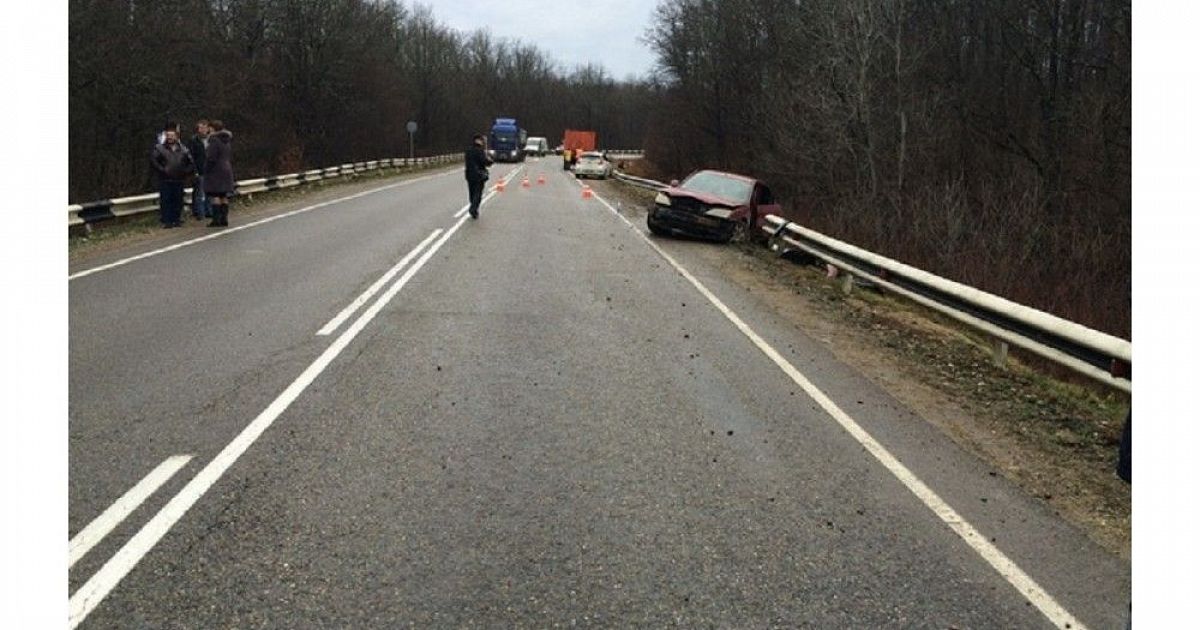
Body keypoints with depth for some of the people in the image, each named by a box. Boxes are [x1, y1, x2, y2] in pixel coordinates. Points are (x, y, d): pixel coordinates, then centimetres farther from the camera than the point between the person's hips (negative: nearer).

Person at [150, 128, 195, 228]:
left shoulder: (183, 150, 12)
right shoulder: (159, 149, 4)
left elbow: (191, 164, 16)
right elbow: (153, 161, -5)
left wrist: (186, 171, 2)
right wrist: (162, 170, -12)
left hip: (179, 180, 3)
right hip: (165, 181, -3)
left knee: (178, 201, 3)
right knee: (165, 201, -6)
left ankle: (176, 220, 12)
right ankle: (166, 221, -3)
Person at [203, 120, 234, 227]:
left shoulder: (214, 140, -13)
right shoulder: (227, 141, 13)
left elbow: (211, 158, -17)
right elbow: (231, 158, 18)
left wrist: (206, 170, -9)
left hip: (215, 172, -8)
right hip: (227, 170, 8)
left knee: (214, 195, -6)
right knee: (224, 196, 9)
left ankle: (216, 219, -9)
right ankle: (224, 219, 10)